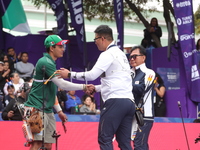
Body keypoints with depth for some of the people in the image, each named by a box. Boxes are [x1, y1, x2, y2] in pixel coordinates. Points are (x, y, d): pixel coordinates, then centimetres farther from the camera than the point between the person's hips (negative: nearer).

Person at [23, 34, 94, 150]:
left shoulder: (51, 63, 19)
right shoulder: (45, 62, -13)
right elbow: (62, 84, -19)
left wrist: (59, 111, 23)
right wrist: (84, 87, -12)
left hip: (48, 111, 10)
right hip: (36, 110, -10)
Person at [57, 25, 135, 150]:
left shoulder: (108, 54, -5)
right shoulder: (121, 54, 23)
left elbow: (92, 75, -13)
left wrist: (70, 74, -3)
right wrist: (96, 88, 29)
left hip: (115, 101, -9)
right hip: (129, 101, 9)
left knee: (105, 139, -6)